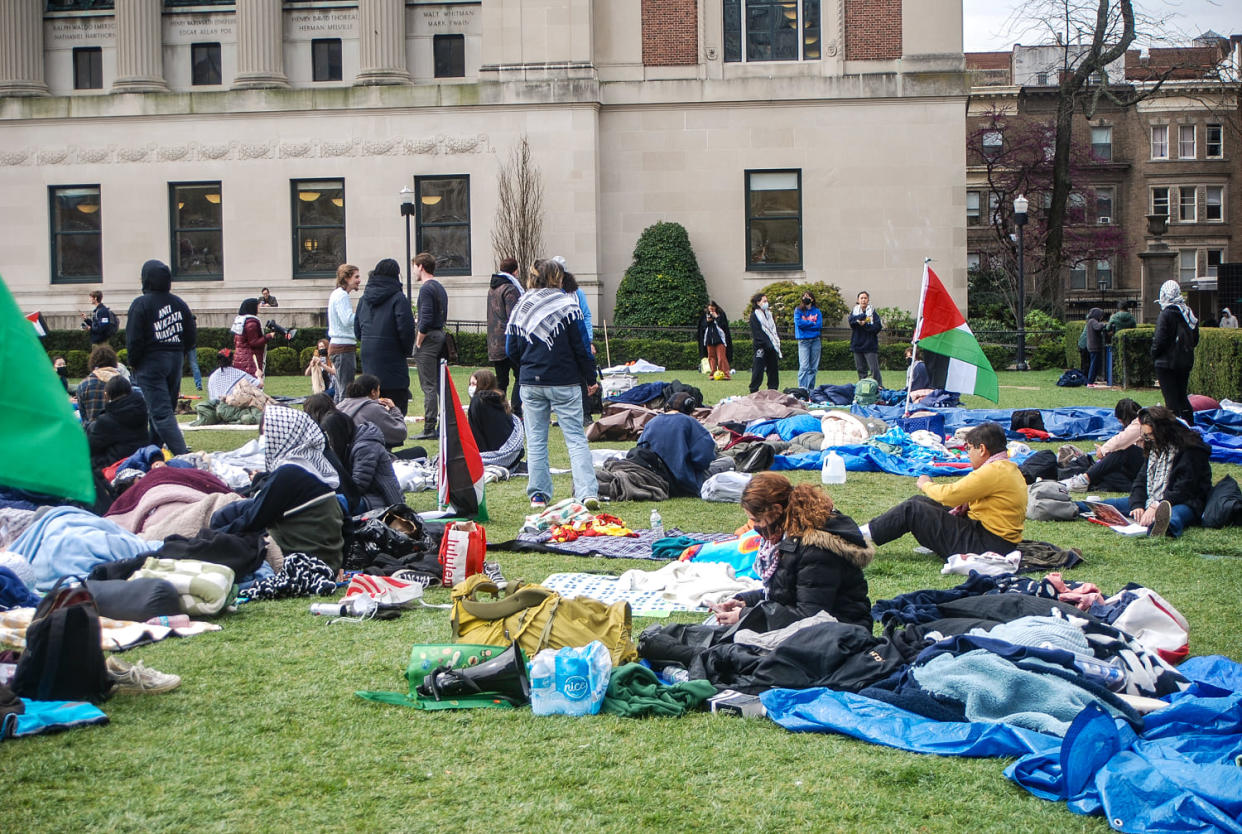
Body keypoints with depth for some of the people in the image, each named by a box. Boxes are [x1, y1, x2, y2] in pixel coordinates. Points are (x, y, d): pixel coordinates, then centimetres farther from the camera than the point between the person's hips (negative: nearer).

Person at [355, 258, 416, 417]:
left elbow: (357, 331, 15)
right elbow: (406, 330, -15)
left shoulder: (365, 298, 10)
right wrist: (407, 350, 1)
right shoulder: (398, 298, -9)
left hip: (368, 359, 6)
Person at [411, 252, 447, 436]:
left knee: (428, 386, -8)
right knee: (440, 383, 12)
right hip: (440, 335, 9)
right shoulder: (440, 287, 16)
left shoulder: (426, 288, -14)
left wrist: (418, 342, -13)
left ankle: (429, 428, -8)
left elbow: (426, 319, -21)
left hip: (428, 338, -9)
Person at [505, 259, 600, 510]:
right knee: (576, 438, -2)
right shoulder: (566, 304, -6)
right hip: (565, 383, -3)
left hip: (530, 383, 3)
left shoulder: (521, 307, 5)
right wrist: (591, 379, 2)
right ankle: (587, 492, -12)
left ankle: (538, 494, 8)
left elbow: (511, 349, 7)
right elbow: (580, 346, -6)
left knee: (536, 440, 10)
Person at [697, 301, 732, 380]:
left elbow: (723, 325, -10)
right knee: (711, 357, 5)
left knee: (721, 357, -10)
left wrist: (716, 317, -13)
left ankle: (726, 373, -10)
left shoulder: (721, 314, -1)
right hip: (709, 339, 4)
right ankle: (713, 373, 10)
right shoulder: (705, 314, 10)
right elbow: (702, 326, 11)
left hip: (719, 339, -4)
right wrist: (707, 321, -7)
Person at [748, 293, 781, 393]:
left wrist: (777, 342, 6)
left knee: (773, 369, 6)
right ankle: (753, 391, 0)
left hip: (772, 347, 7)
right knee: (758, 369, -6)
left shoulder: (769, 314, 18)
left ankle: (773, 390, 11)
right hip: (762, 348, -7)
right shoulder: (754, 316, -4)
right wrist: (767, 344, -17)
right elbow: (757, 333, -11)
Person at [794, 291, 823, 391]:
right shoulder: (798, 310, 8)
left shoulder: (817, 311, 12)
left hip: (815, 340, 3)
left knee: (813, 367, 4)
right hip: (803, 341, -3)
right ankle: (802, 389, -16)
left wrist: (805, 323, -5)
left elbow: (819, 325, -1)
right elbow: (798, 323, -8)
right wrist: (812, 323, -2)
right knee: (804, 366, -13)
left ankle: (810, 388, 9)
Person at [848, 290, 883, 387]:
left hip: (870, 346, -4)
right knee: (861, 369, 9)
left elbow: (878, 326, -7)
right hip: (857, 346, 4)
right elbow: (851, 320, -9)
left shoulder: (873, 312, 2)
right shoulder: (854, 311, 12)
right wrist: (863, 316, -17)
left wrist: (865, 325, -16)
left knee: (874, 368, -11)